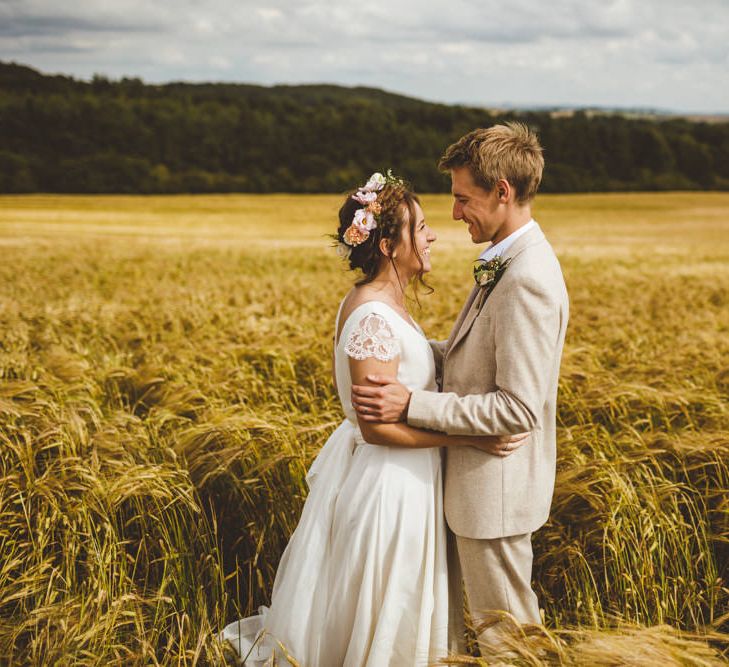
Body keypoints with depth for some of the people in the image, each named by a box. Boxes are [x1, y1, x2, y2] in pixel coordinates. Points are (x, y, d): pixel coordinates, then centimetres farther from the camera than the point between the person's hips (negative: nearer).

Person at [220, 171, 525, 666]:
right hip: (385, 482, -10)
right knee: (379, 622, 10)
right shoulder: (373, 317, -25)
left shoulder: (383, 302, 5)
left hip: (400, 477, 10)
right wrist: (472, 437, -24)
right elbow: (377, 425, -25)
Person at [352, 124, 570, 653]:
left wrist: (412, 405, -24)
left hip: (495, 490, -10)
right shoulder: (508, 263, 6)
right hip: (475, 478, 10)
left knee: (504, 627, 9)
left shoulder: (528, 280, -26)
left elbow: (519, 407, -28)